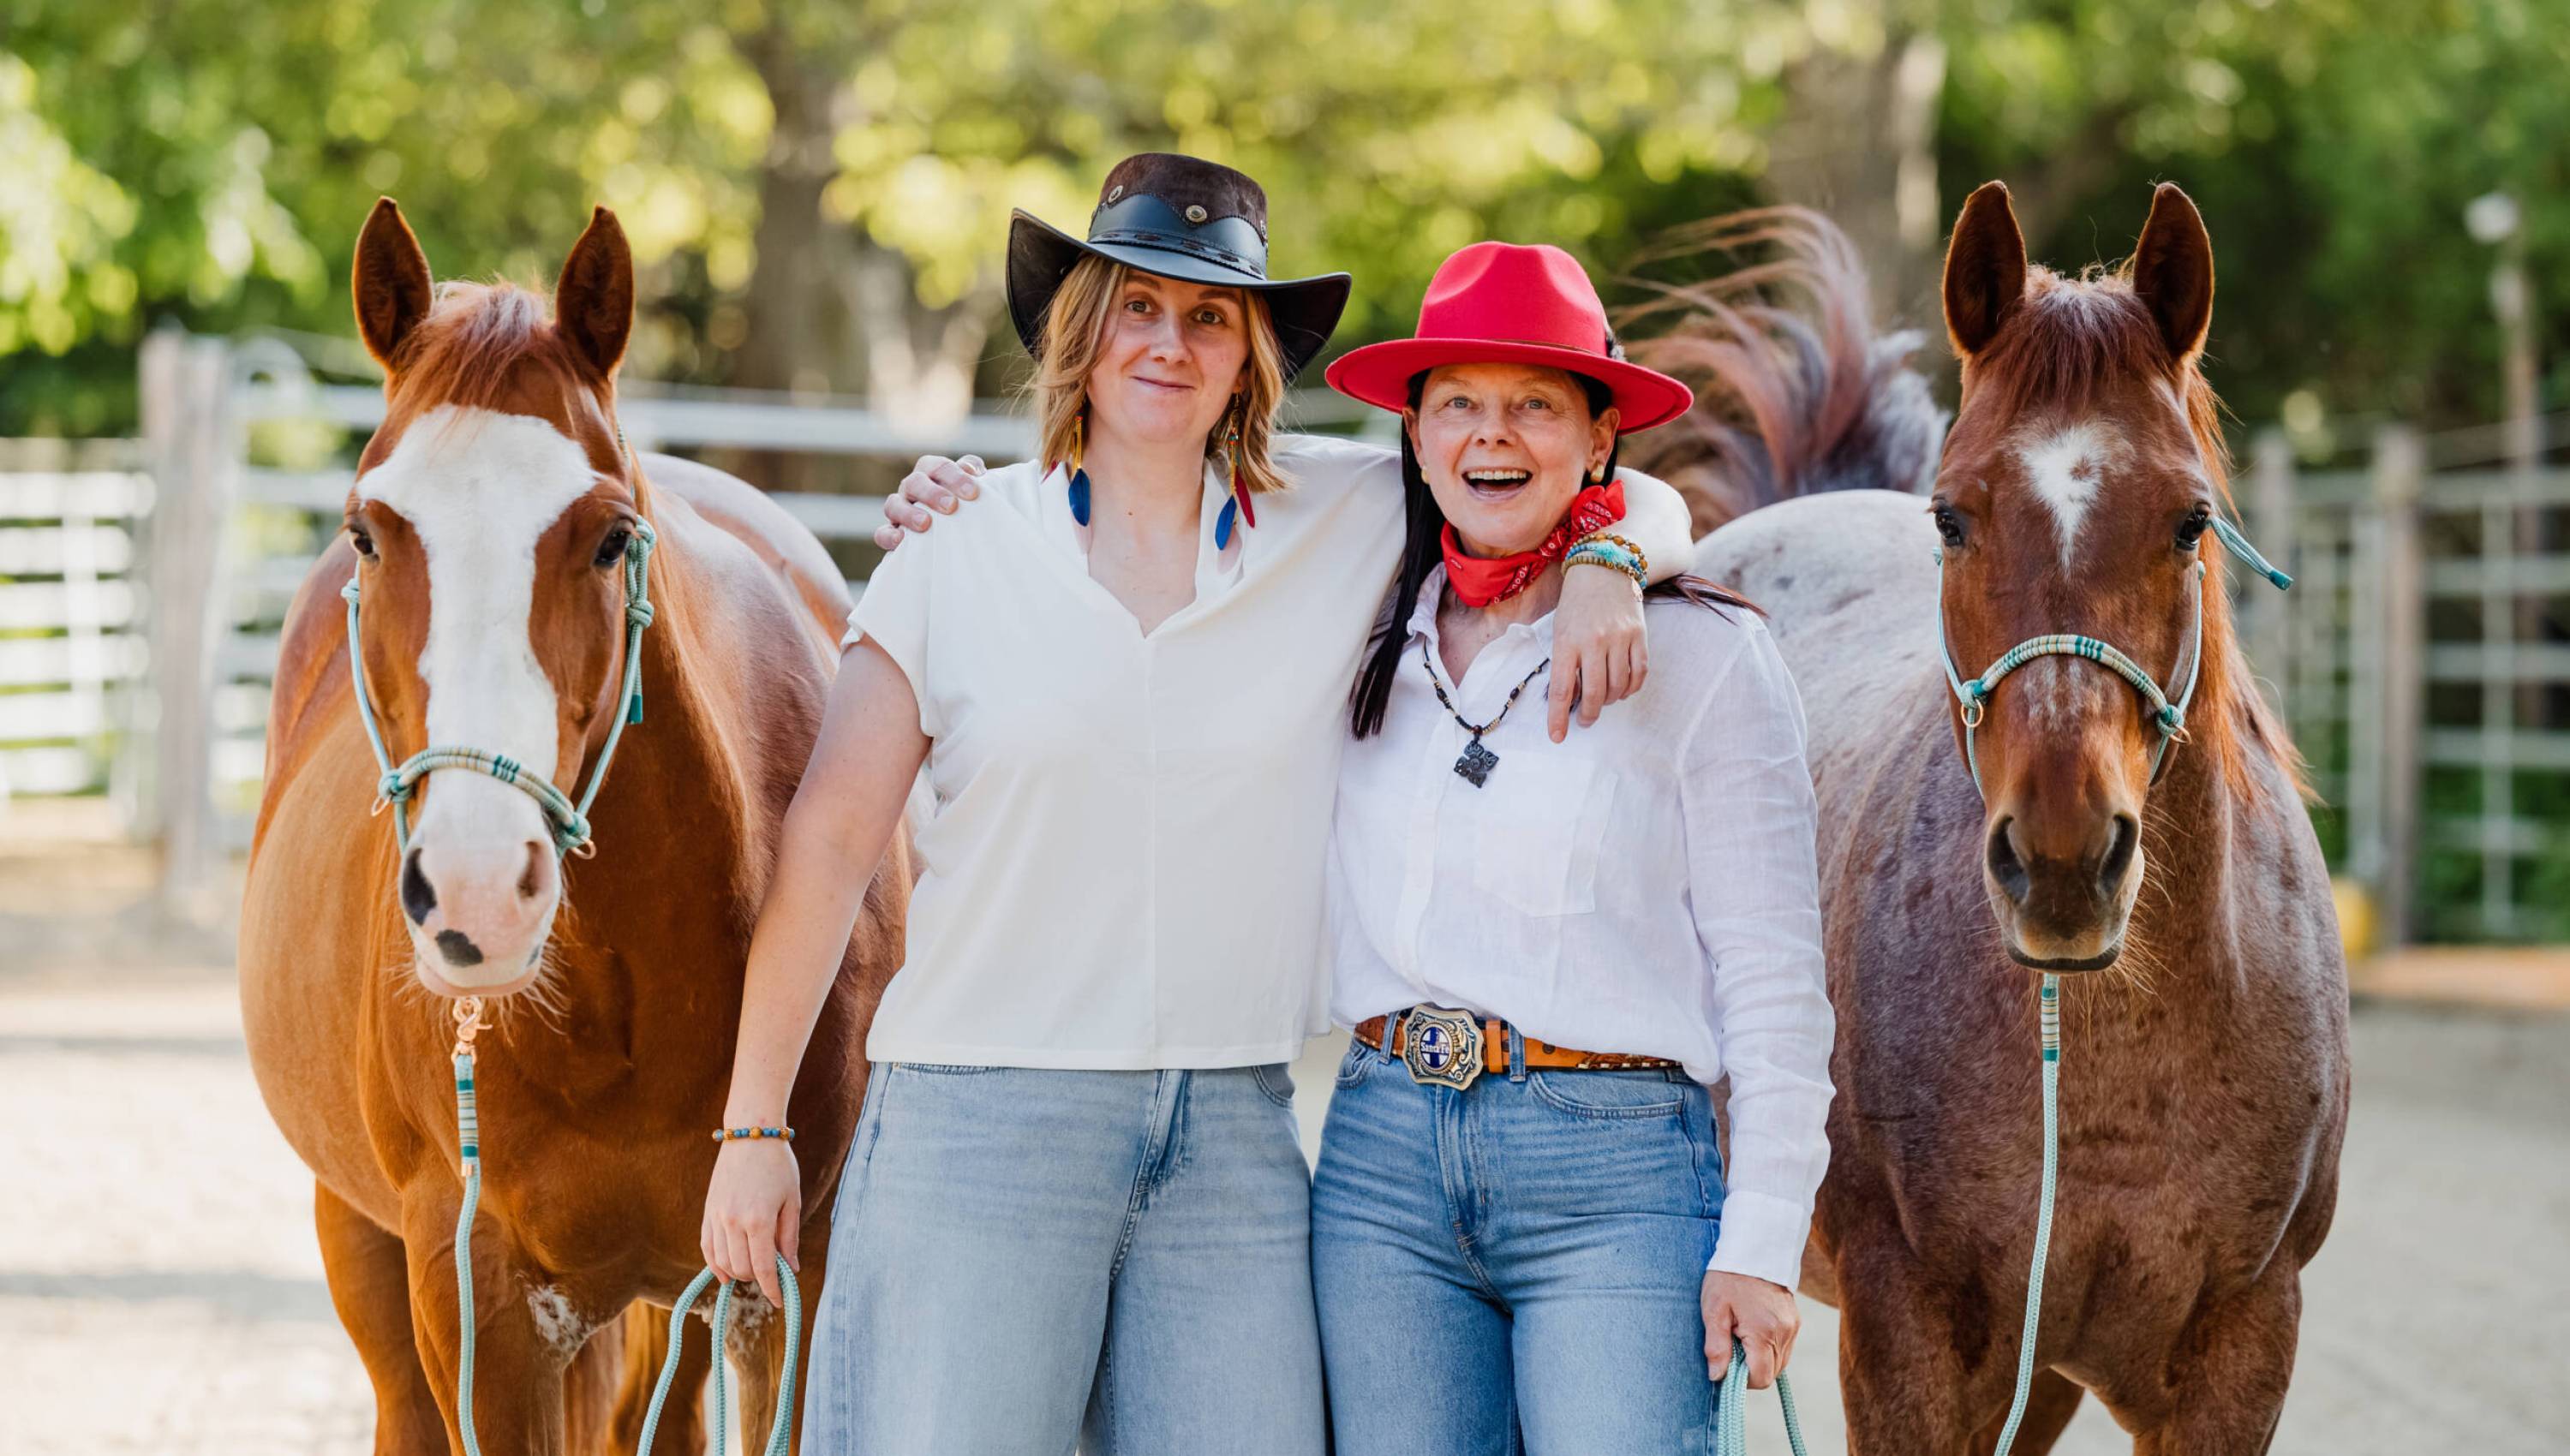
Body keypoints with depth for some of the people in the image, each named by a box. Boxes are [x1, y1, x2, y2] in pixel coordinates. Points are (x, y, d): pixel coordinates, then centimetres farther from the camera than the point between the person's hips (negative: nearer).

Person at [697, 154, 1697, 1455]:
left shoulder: (1347, 521, 6)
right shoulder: (957, 557, 2)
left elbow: (1631, 495, 16)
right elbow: (827, 847, 3)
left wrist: (1604, 566, -8)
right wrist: (753, 1126, 3)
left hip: (1234, 1134, 2)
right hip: (981, 1108, -2)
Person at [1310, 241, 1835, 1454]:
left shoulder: (1703, 656, -1)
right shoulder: (1365, 646, 10)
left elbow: (1772, 978, -2)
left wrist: (1762, 1243, -7)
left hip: (1617, 1170, -4)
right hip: (1384, 1157, 4)